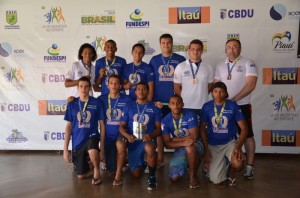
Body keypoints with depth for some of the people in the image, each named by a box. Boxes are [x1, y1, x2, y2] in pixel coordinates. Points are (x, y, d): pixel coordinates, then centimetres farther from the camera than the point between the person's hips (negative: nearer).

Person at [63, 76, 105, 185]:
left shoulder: (96, 103, -5)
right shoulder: (72, 104, 0)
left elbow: (102, 124, 0)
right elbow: (68, 126, 3)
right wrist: (65, 149, 0)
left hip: (92, 136, -2)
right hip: (77, 141, 3)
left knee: (93, 152, -39)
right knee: (81, 176, 6)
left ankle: (97, 171, -8)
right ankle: (86, 162, 40)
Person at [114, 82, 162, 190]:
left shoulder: (155, 109, 5)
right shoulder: (128, 107, 6)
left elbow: (158, 128, 2)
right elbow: (122, 126, 3)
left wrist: (150, 136, -21)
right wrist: (128, 136, -19)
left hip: (147, 139, -1)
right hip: (132, 140, 1)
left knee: (149, 148, -37)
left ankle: (152, 177, -13)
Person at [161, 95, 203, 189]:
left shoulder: (190, 115, -18)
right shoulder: (165, 120, -10)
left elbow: (194, 137, -24)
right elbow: (167, 144, -14)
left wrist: (174, 139, -16)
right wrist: (183, 143, -32)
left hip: (195, 145, -3)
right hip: (180, 149, 3)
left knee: (189, 147, -40)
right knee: (174, 178, -10)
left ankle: (193, 175, -14)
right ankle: (189, 163, 22)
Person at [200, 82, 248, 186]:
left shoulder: (233, 106, -8)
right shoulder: (206, 107, -5)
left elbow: (244, 128, -7)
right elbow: (202, 128, 1)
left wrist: (238, 147, -20)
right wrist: (206, 149, -5)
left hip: (230, 142, 0)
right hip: (213, 145, 1)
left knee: (238, 165, -30)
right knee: (216, 181, -7)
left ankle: (230, 172, 9)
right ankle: (224, 163, 28)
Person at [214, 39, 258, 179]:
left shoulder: (248, 63, -3)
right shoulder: (220, 66, 11)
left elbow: (250, 85, -13)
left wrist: (233, 100, -17)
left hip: (242, 106, -4)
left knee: (247, 135, 0)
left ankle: (249, 166, 10)